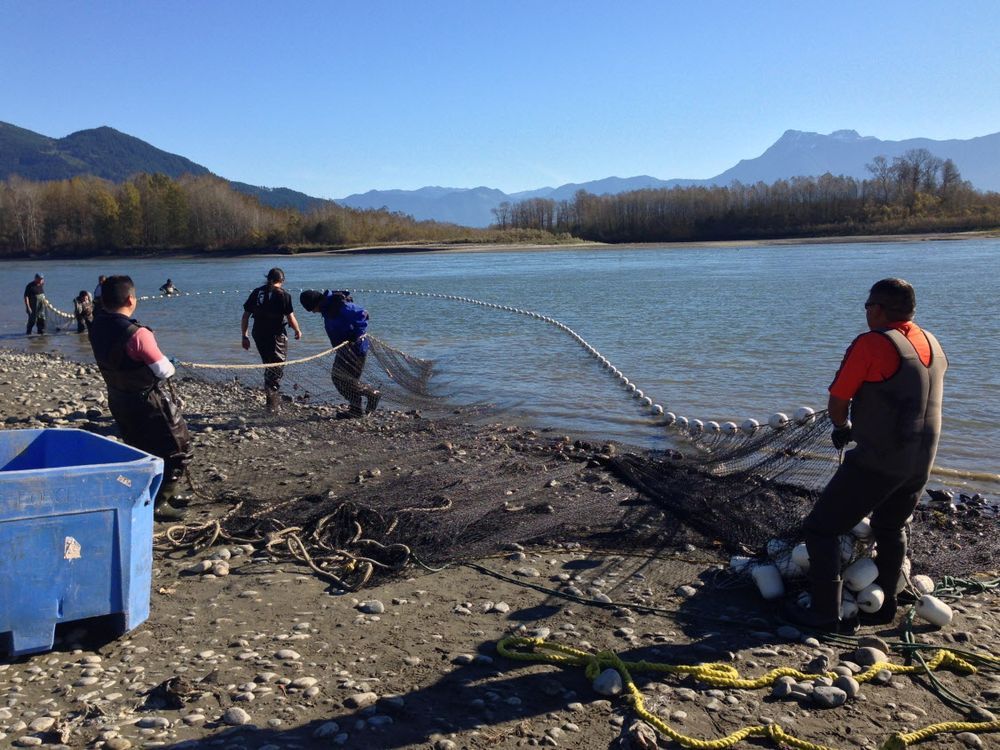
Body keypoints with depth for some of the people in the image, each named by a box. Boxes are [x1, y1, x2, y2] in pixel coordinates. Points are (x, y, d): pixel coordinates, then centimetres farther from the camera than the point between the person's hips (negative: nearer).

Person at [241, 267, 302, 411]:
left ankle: (273, 395, 29)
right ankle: (271, 393, -8)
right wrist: (298, 331, 8)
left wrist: (244, 336, 12)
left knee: (269, 366, 21)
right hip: (276, 335, -5)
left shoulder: (256, 292, 7)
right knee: (277, 367, 4)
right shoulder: (283, 295, -7)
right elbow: (291, 318, -11)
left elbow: (245, 316, 6)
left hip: (258, 335, 5)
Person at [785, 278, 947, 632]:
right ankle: (883, 606, 37)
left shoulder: (871, 344, -16)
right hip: (921, 463, 8)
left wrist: (843, 427, 12)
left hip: (877, 462, -8)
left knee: (821, 528, 4)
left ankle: (826, 613, 5)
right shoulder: (932, 344, 8)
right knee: (891, 528, 28)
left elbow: (836, 405, -12)